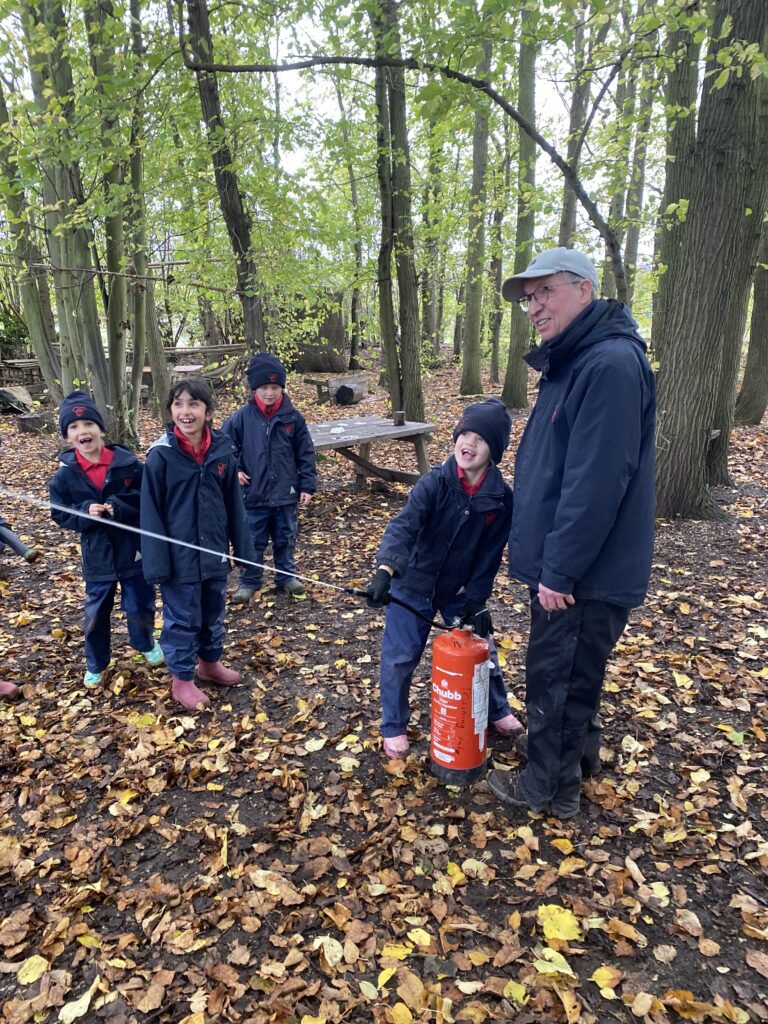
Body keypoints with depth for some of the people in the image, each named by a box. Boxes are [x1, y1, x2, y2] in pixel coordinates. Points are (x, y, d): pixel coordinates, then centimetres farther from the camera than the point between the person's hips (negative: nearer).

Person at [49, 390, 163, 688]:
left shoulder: (128, 463, -11)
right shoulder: (65, 475, -6)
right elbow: (60, 514, 0)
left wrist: (119, 507, -23)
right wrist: (85, 512, -19)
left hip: (134, 551, -1)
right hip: (98, 558, 1)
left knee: (140, 607, 13)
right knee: (96, 614, 14)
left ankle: (146, 644, 44)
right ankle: (95, 664, 36)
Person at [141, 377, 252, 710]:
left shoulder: (223, 450, -4)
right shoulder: (161, 455, -14)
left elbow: (234, 504, 3)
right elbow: (151, 512, -11)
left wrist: (242, 547, 6)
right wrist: (156, 561, -13)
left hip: (214, 552, 4)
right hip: (179, 555, -4)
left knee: (214, 614, 20)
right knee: (182, 619, 10)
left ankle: (210, 662, 43)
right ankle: (182, 679, 29)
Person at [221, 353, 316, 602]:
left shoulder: (293, 417, -5)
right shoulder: (241, 417, -7)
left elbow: (306, 454, 0)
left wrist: (307, 486, -1)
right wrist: (234, 470, -6)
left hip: (286, 494, 1)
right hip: (253, 494, -1)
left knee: (285, 539, 16)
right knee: (252, 541, 10)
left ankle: (287, 576, 34)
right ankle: (249, 581, 26)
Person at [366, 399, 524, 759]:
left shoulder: (502, 498, -13)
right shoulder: (434, 483, -21)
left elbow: (489, 556, -6)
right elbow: (403, 526, -33)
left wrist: (476, 603, -8)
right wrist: (385, 570, -48)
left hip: (458, 591, 3)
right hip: (412, 586, -2)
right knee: (399, 658, 4)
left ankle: (497, 710, 42)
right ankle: (394, 727, 26)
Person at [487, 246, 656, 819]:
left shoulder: (612, 364, -21)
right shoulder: (574, 362, 12)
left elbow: (597, 483, -26)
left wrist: (559, 571, -21)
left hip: (587, 576, -9)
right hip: (564, 567, 9)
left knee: (555, 680, 6)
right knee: (573, 674, 24)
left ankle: (547, 789, 26)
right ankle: (580, 757, 44)